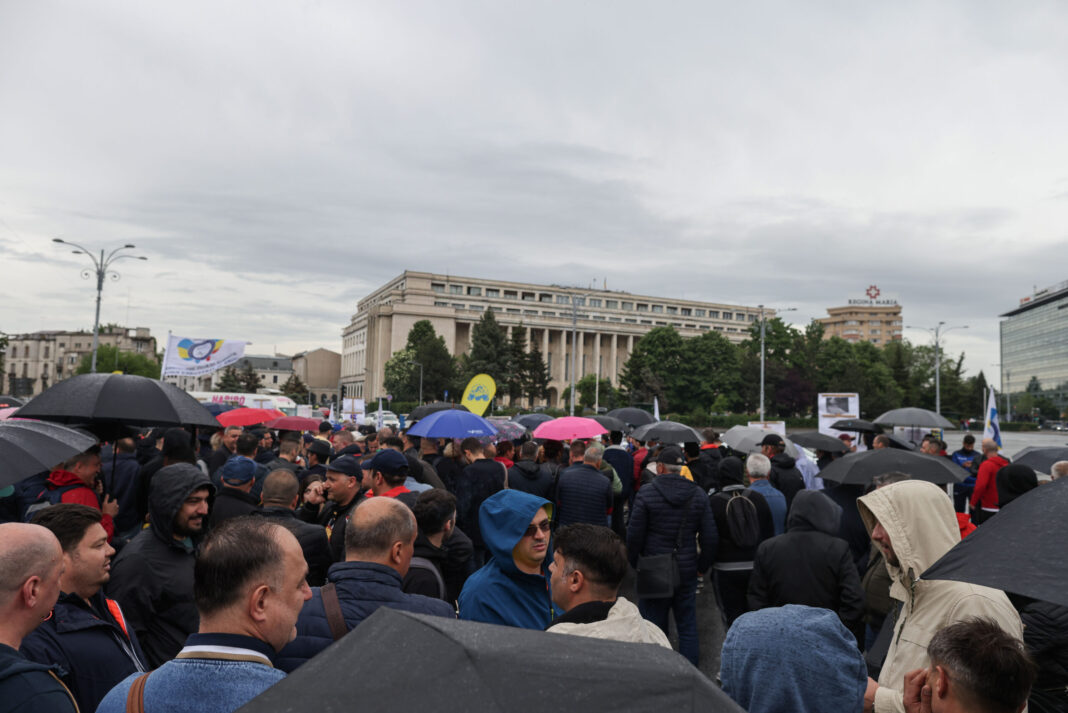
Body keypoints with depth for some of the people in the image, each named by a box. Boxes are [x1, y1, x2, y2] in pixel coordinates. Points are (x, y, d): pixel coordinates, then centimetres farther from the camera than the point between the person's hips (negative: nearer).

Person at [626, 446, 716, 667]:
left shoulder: (646, 493, -10)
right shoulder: (698, 495, 1)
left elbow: (634, 535, -8)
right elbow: (710, 537, 3)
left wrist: (635, 563, 7)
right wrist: (702, 566, 14)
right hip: (687, 572, 3)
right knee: (688, 626, 13)